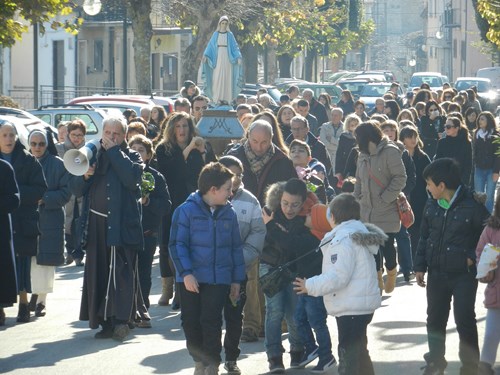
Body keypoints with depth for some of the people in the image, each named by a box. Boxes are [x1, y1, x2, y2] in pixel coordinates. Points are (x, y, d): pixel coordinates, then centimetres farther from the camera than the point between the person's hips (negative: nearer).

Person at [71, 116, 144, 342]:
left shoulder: (131, 157, 6)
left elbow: (131, 178, -17)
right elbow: (76, 190, 12)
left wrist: (114, 151, -12)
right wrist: (85, 176, -10)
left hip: (123, 224, -4)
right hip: (96, 224, 4)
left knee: (121, 272, -11)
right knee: (98, 273, 3)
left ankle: (121, 320, -15)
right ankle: (106, 323, 8)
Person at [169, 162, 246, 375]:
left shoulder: (228, 214, 5)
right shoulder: (186, 211, -8)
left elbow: (236, 248, 11)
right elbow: (177, 244, -10)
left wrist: (236, 280, 10)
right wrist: (186, 273, -18)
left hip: (219, 279, 1)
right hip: (191, 279, -1)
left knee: (211, 321, -2)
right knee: (191, 321, 7)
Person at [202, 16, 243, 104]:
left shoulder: (229, 35, 6)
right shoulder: (216, 34, 7)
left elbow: (235, 47, 3)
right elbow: (210, 46, 4)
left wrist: (238, 57, -10)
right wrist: (205, 55, -9)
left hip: (227, 58, 0)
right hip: (217, 58, 0)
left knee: (227, 78, -3)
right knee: (217, 78, -7)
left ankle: (226, 98, -2)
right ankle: (217, 98, -7)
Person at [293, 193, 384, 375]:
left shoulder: (344, 239, -18)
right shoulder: (360, 233, 13)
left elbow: (338, 276, -24)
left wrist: (310, 286, -14)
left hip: (351, 307, -10)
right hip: (363, 304, 10)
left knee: (348, 355, -9)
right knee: (359, 352, 22)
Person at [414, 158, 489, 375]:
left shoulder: (472, 207, -17)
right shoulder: (431, 206, 1)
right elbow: (424, 237, 10)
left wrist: (474, 257, -13)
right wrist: (420, 266, 8)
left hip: (464, 275, -6)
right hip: (437, 273, 6)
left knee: (465, 320, -1)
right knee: (435, 318, 14)